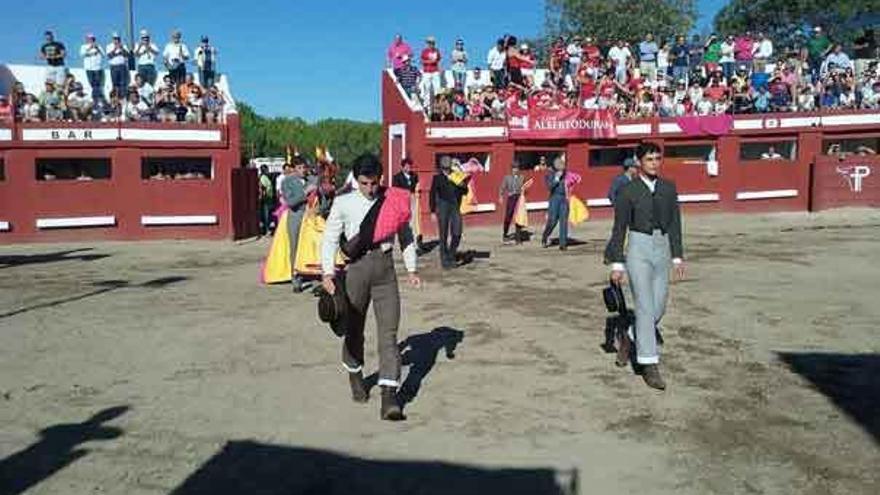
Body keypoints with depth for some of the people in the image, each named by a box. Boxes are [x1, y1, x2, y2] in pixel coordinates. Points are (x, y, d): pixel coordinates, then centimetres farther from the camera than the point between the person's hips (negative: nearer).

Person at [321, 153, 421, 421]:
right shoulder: (343, 203, 1)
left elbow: (405, 235, 13)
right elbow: (330, 238, 2)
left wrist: (411, 269, 5)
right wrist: (328, 272, -10)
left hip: (385, 268, 0)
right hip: (357, 266, 0)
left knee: (389, 332, -6)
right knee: (354, 329, 15)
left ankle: (389, 397, -7)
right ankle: (355, 375, 42)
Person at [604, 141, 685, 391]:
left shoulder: (669, 188, 8)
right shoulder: (628, 191, -5)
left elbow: (675, 223, 11)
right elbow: (619, 228, -4)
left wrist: (677, 257, 6)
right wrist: (617, 263, -7)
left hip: (662, 250, 5)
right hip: (638, 249, -5)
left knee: (658, 308, 9)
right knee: (645, 307, -9)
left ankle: (629, 336, 36)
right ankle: (649, 365, -2)